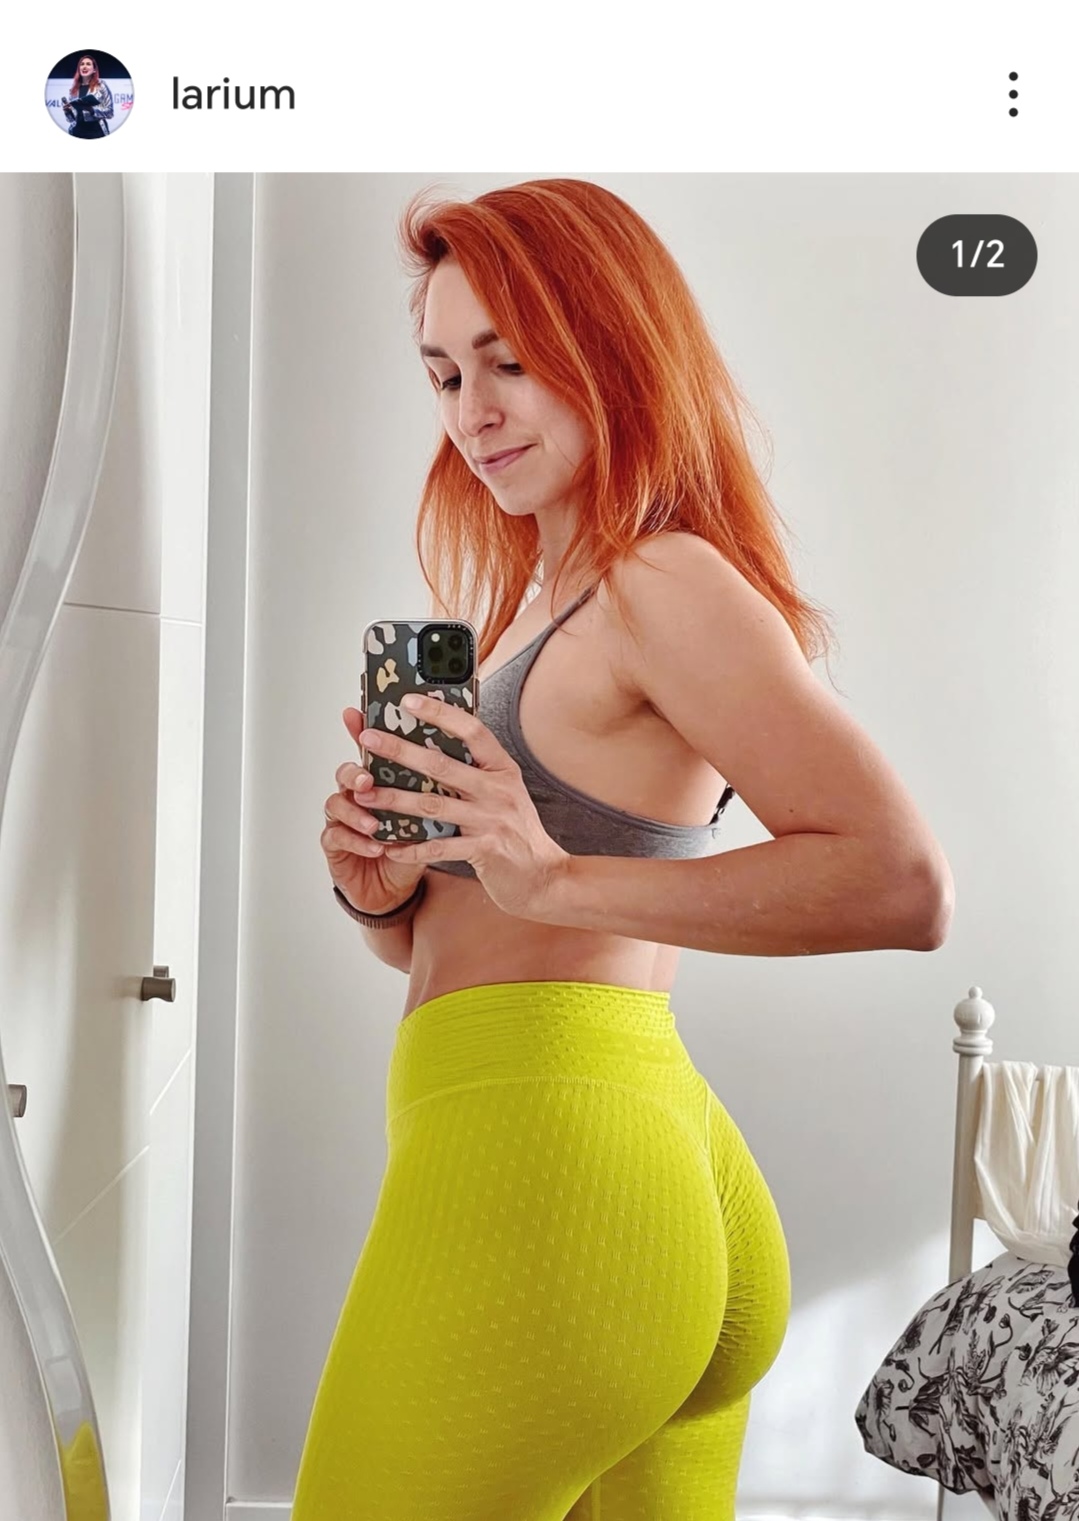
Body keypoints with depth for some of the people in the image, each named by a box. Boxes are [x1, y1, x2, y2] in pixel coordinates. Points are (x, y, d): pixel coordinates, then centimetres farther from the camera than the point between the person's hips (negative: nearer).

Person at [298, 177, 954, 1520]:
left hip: (544, 1163, -9)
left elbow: (904, 885, -21)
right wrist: (383, 893, 0)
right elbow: (462, 942, 21)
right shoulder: (545, 611, 18)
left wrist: (558, 879, -25)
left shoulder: (669, 583, -10)